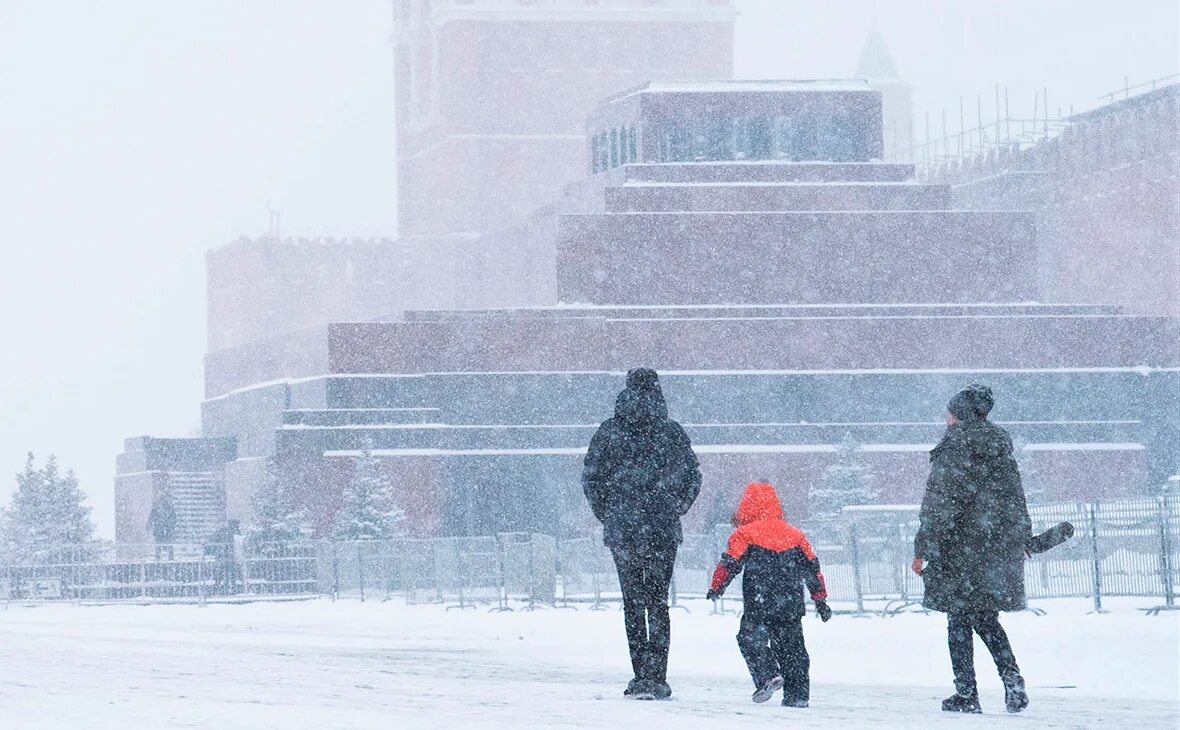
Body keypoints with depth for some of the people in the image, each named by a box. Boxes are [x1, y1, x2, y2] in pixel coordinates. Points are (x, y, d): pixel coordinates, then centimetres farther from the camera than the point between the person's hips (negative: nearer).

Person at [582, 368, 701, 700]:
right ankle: (656, 677, 0)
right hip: (664, 531, 0)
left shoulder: (610, 432, -2)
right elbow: (693, 477, 4)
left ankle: (641, 676, 4)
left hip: (621, 531, 0)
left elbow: (591, 477, -1)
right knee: (658, 603, 7)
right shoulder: (672, 433, -1)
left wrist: (606, 514, 11)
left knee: (632, 602, 9)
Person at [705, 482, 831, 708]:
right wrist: (820, 599, 21)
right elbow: (812, 568, 15)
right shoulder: (795, 534, 12)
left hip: (759, 605, -4)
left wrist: (716, 588, 10)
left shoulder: (744, 534, -3)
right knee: (792, 647, 11)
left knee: (751, 640, 7)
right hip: (792, 607, 5)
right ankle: (798, 694, 8)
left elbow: (730, 564, -5)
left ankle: (768, 676, -14)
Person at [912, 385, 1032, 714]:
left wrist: (922, 549, -10)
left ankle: (966, 694, 2)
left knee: (959, 619, 3)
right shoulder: (1000, 443, 10)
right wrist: (1022, 539, 24)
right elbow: (1015, 496, 15)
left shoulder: (954, 445, -9)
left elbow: (938, 504, -12)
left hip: (962, 547, -6)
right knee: (986, 618, 16)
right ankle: (1013, 680, -1)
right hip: (1002, 545, 6)